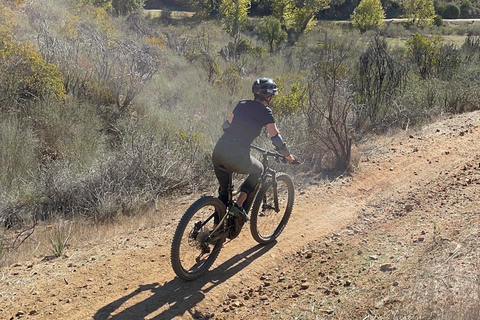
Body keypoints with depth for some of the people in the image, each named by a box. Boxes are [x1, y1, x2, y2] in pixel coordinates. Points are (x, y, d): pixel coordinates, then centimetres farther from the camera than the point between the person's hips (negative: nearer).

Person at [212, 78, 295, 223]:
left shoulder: (242, 104, 16)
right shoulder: (265, 112, 1)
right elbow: (276, 139, 3)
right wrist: (288, 155, 20)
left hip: (218, 150, 6)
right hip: (237, 156, -6)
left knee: (224, 190, 24)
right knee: (258, 170, 26)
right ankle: (238, 205, 12)